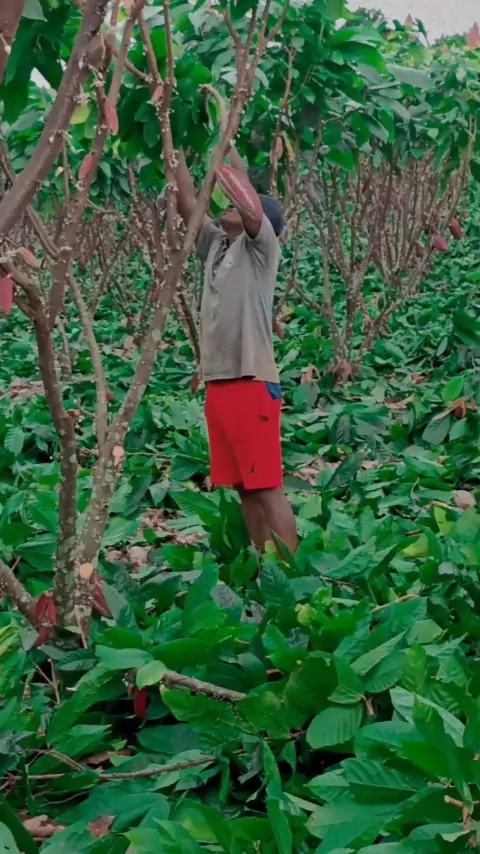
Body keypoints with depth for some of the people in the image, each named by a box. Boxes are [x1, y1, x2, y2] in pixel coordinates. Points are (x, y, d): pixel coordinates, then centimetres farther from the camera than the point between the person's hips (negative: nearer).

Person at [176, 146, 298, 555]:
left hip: (253, 383, -7)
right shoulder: (216, 245, 16)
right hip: (218, 383, 8)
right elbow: (187, 203, 12)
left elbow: (246, 196, -16)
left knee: (268, 486, -7)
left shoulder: (261, 247, -2)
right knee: (243, 486, 11)